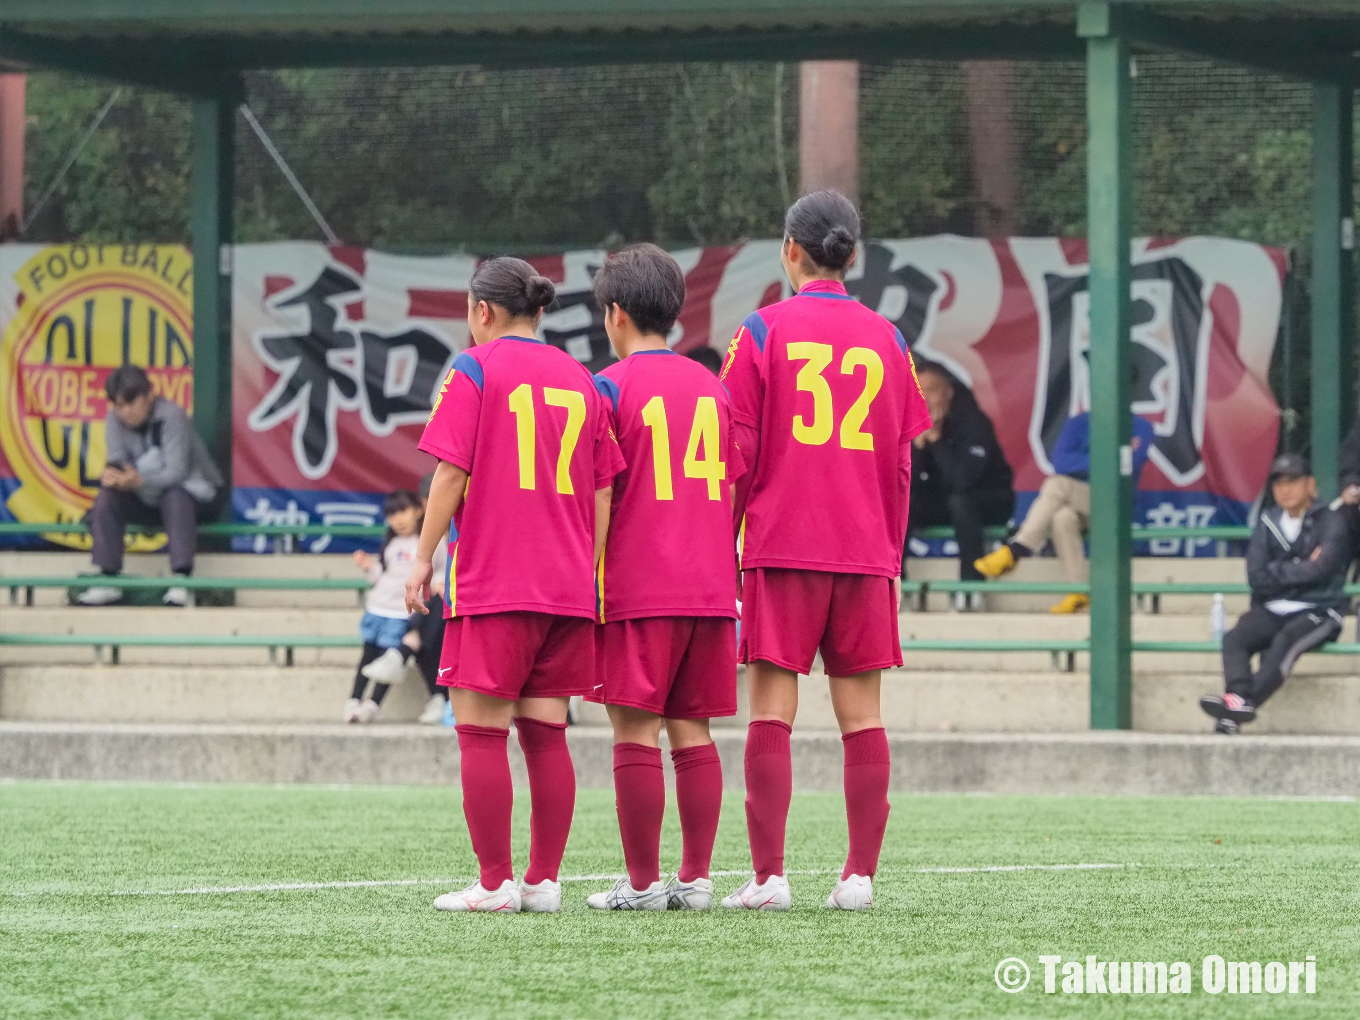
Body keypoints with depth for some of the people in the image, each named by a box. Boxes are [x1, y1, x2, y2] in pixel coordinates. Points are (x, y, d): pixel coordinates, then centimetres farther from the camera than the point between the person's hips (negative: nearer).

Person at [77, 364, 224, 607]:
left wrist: (140, 481, -46)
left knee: (175, 496, -38)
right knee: (107, 497, -20)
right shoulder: (115, 420, -7)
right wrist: (111, 474, -40)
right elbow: (116, 461, -14)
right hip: (146, 499, 5)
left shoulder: (171, 416, -24)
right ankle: (108, 579, -18)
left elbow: (176, 472, -30)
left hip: (192, 492, -5)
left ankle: (181, 579, -40)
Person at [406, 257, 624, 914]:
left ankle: (495, 883, -7)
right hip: (567, 586, 6)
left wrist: (424, 557, -2)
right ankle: (544, 880, 7)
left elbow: (451, 473, -8)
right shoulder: (580, 380, 13)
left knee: (481, 731, -3)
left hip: (490, 584, -6)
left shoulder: (475, 369, -2)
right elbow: (602, 491, 13)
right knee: (545, 732, 8)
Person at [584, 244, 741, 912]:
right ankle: (695, 878, 6)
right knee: (692, 730, 8)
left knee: (636, 730, -3)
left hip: (636, 584, -5)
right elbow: (735, 491, 16)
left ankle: (642, 882, -5)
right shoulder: (713, 387, 13)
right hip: (709, 584, 5)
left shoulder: (611, 387, -5)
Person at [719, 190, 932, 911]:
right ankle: (860, 875, 2)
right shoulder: (885, 339, 7)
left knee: (772, 710, -2)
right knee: (861, 712, 5)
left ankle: (768, 875, -8)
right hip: (865, 551, 3)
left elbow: (738, 453, -2)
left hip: (781, 550, -3)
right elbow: (901, 463, 10)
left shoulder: (764, 331, -2)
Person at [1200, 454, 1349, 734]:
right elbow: (1257, 578, 2)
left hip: (1318, 610, -4)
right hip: (1272, 611, 4)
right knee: (1234, 638, -26)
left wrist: (1277, 572, -2)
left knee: (1286, 640, -36)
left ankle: (1240, 708, -51)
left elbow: (1320, 569, -14)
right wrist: (1301, 569, -4)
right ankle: (1238, 696, -48)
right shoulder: (1267, 522, 13)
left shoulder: (1330, 522, 2)